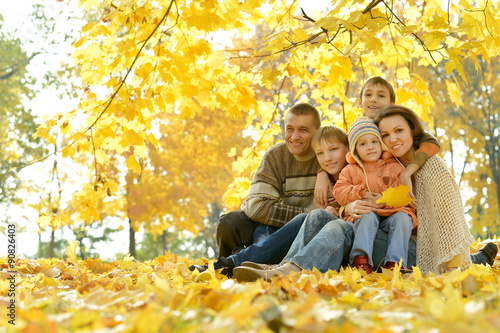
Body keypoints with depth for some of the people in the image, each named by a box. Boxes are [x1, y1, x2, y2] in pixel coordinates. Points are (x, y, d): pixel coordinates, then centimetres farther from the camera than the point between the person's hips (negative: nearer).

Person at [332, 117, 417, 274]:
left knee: (403, 218, -30)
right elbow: (339, 192, 3)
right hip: (364, 212, -1)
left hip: (391, 213, 1)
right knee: (368, 217, -34)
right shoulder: (351, 170, 15)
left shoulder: (395, 167, 12)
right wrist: (362, 194, -12)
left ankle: (394, 262, -37)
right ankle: (361, 259, -43)